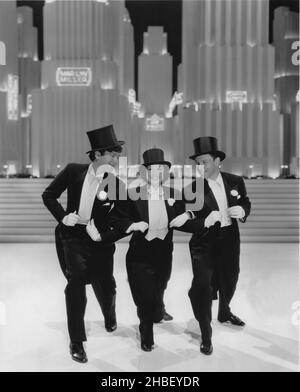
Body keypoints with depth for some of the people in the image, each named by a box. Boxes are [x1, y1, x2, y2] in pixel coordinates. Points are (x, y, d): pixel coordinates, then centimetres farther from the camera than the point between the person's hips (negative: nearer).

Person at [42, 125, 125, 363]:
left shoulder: (116, 183, -7)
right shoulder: (73, 171, -5)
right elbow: (49, 195, 3)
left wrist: (103, 235, -17)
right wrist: (63, 216, -10)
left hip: (99, 240, 1)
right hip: (73, 237, -1)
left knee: (106, 288, 7)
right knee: (76, 281, -15)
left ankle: (110, 316, 47)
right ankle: (77, 342, 5)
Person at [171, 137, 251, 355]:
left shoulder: (235, 181, -2)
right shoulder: (193, 189, -13)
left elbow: (245, 203, 12)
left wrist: (242, 210, -11)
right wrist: (204, 222, -33)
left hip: (230, 240, 4)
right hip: (205, 243, -4)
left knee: (229, 280, 23)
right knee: (202, 287, -9)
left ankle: (225, 313, 54)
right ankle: (206, 335, 11)